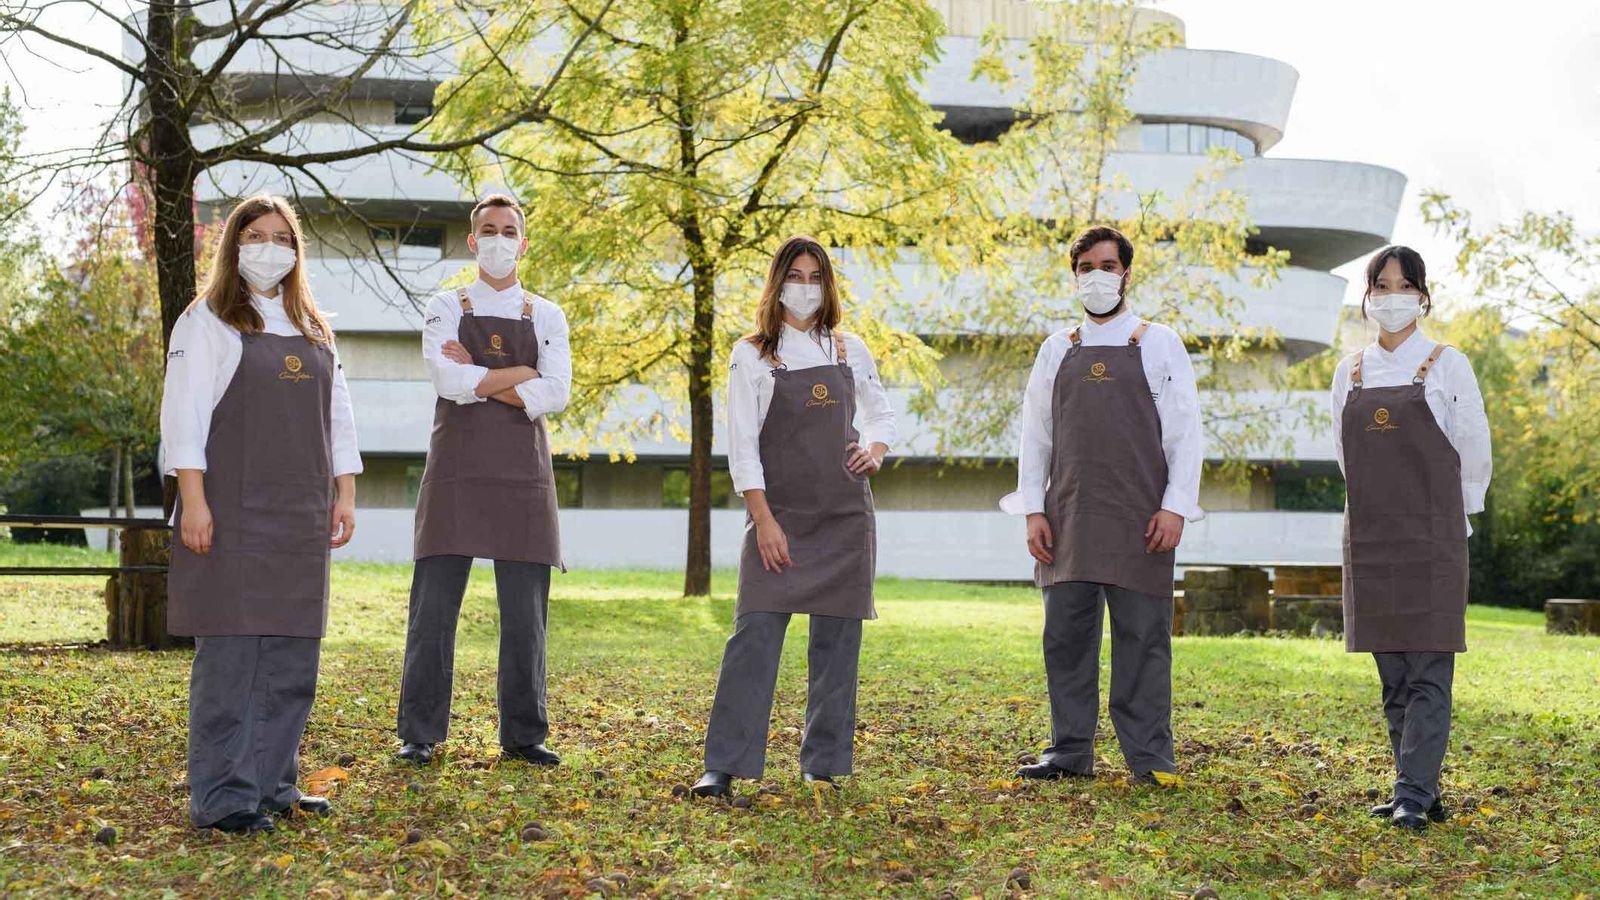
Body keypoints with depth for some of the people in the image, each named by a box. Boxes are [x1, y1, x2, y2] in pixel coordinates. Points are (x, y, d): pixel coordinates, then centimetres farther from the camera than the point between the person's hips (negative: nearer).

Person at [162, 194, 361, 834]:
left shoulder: (313, 331, 19)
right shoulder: (207, 321, 2)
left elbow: (338, 417, 20)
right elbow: (184, 413, -6)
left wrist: (345, 494, 11)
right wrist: (193, 500, -14)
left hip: (301, 517, 6)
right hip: (233, 512, -6)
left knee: (293, 655, 5)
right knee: (231, 650, -8)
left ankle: (273, 784, 14)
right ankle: (222, 798, -4)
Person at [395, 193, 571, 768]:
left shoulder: (546, 317, 12)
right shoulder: (446, 309, 7)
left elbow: (555, 396, -4)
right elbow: (449, 382, -11)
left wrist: (479, 380, -7)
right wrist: (521, 374, -6)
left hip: (524, 473, 2)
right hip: (457, 468, -2)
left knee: (525, 613, 4)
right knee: (434, 606, -1)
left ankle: (523, 735, 12)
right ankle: (419, 734, 7)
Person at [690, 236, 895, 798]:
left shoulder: (849, 351, 11)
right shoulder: (752, 356, 1)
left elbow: (881, 413, 23)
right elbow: (742, 445, -4)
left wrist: (876, 451, 1)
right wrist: (763, 520, -12)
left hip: (847, 514, 3)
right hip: (780, 513, -3)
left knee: (837, 640, 4)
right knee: (755, 634, -10)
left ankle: (823, 764, 12)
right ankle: (723, 766, -8)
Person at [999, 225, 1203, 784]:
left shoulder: (1159, 344, 5)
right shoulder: (1057, 350, 13)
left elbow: (1185, 432, 0)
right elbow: (1035, 435, 12)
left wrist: (1175, 508, -9)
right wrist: (1033, 510, 3)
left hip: (1140, 521, -3)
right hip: (1067, 519, 3)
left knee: (1142, 637, -1)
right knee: (1066, 635, 4)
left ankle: (1150, 758, 5)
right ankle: (1070, 751, 13)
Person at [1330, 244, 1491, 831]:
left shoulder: (1446, 365, -2)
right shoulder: (1350, 372, 9)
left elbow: (1474, 453, 3)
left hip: (1431, 537, -4)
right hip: (1371, 536, 4)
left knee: (1429, 669, -7)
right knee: (1392, 672, 7)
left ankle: (1414, 795, -8)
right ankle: (1419, 791, 15)